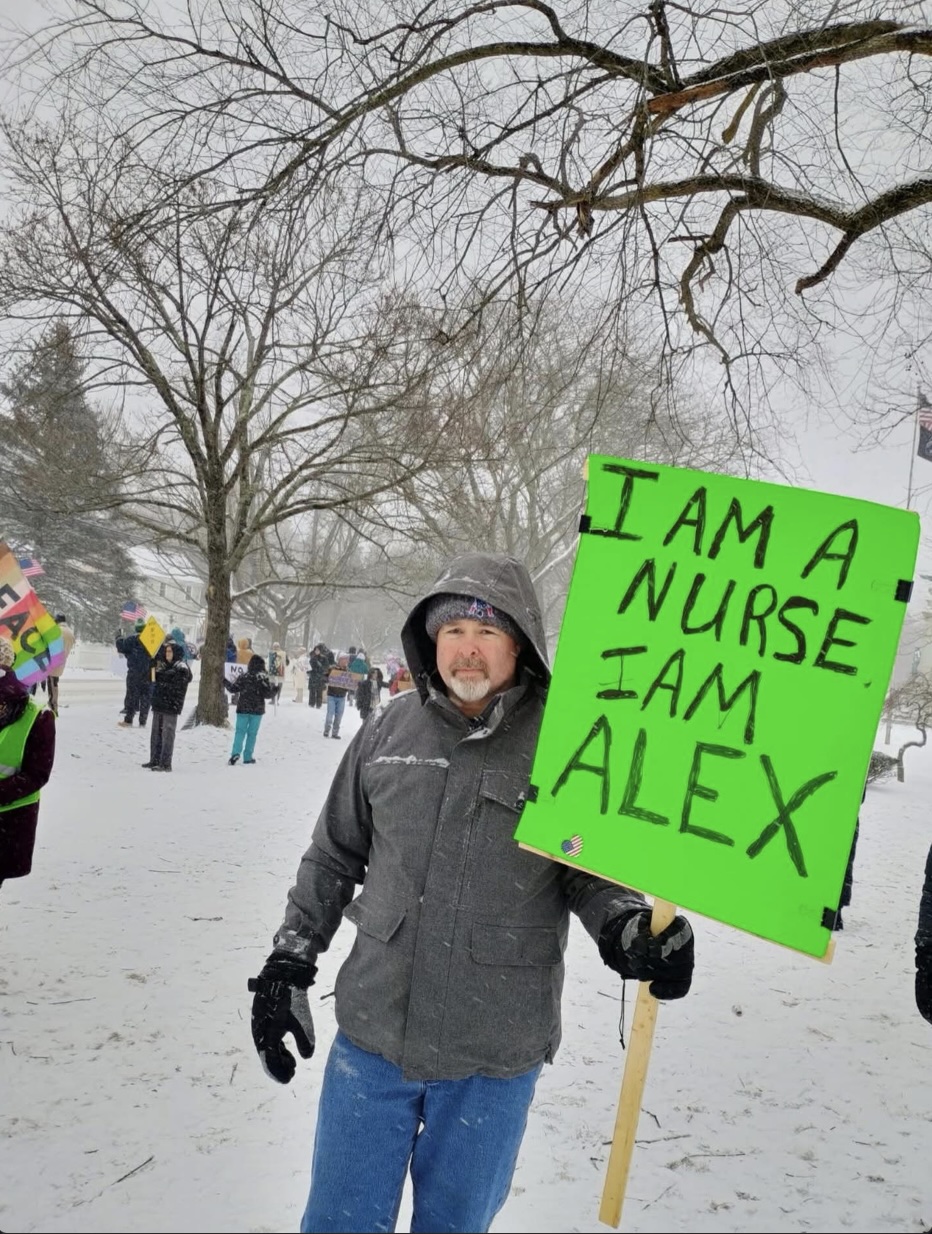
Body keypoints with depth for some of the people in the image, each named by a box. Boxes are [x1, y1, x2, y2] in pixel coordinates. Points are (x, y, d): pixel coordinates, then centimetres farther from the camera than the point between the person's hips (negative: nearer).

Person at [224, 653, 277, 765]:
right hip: (257, 710, -1)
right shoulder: (263, 678, -6)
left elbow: (233, 689, 2)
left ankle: (236, 753, -16)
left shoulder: (243, 676, -2)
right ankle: (248, 756, 7)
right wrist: (274, 689, 11)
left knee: (240, 731, 3)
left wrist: (226, 683, 20)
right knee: (252, 733, 7)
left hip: (243, 709, 1)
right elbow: (268, 694, -9)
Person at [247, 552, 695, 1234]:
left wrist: (628, 929, -19)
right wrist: (289, 962, 7)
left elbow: (590, 870, 1)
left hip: (493, 1060, -2)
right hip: (371, 1038, 2)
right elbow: (334, 857, 9)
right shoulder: (391, 730, -2)